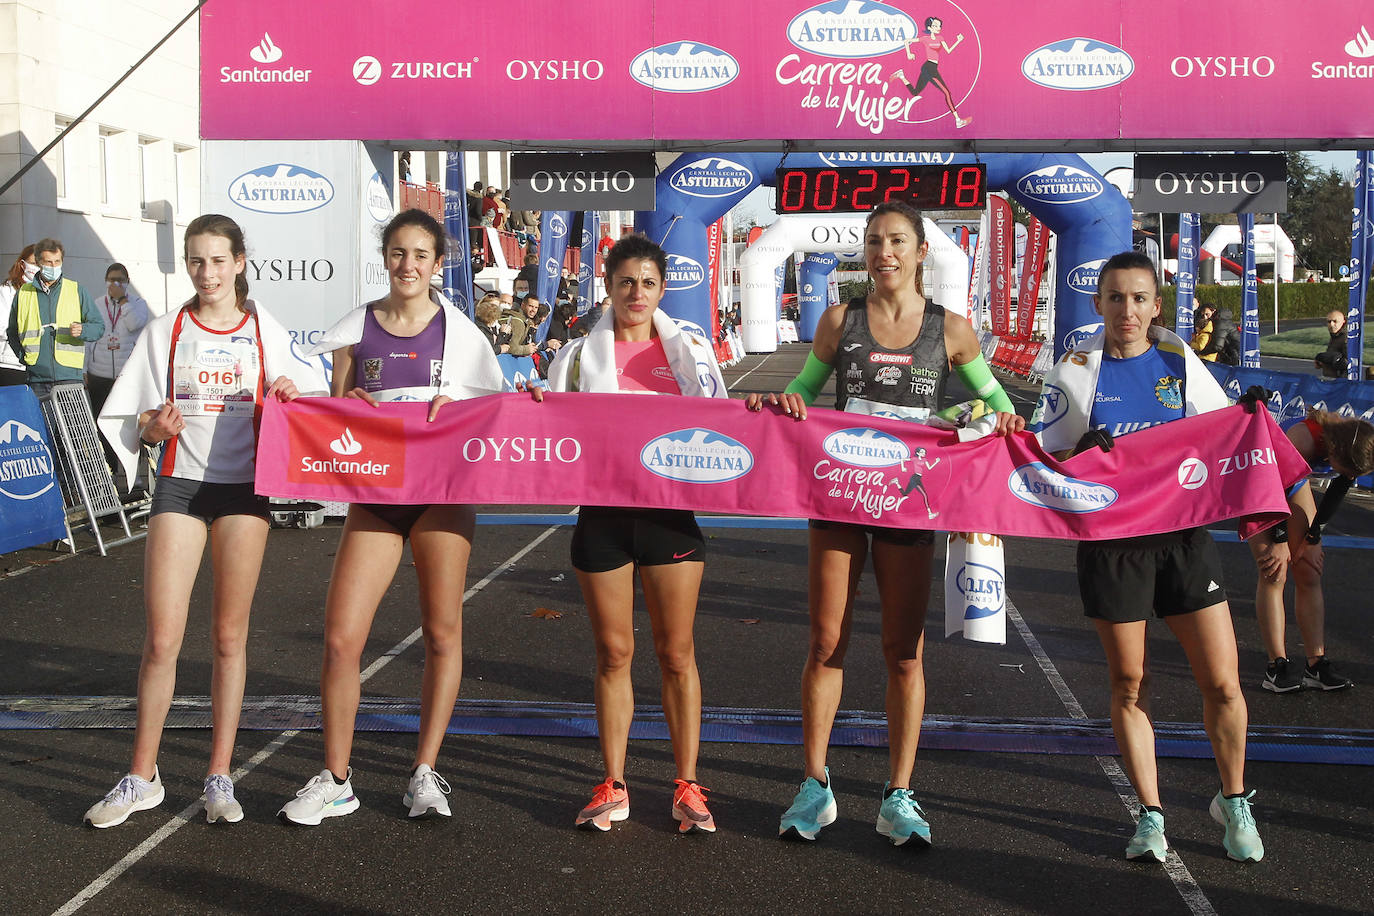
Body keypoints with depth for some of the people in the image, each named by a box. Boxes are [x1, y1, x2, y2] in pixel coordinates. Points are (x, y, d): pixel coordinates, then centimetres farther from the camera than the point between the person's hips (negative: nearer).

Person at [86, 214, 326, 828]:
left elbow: (309, 398, 11)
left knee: (229, 638, 5)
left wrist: (289, 394, -12)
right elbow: (137, 424, 8)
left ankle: (219, 777, 14)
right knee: (161, 639, -4)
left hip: (243, 486, 0)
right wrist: (155, 425, -15)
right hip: (180, 484, 0)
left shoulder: (266, 331, 6)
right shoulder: (165, 332, 6)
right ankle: (142, 778, 10)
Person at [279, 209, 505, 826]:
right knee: (340, 638, -6)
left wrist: (453, 408, -13)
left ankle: (425, 773, 18)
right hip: (374, 493, 1)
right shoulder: (356, 328, 7)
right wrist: (348, 406, -10)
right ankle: (335, 781, 8)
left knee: (442, 634, 4)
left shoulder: (457, 330, 4)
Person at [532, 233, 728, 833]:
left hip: (671, 516, 0)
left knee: (676, 653, 3)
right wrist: (535, 404, -12)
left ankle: (687, 788, 13)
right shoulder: (582, 354, 7)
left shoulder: (690, 350, 8)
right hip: (602, 517, 0)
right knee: (613, 653, 7)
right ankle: (613, 788, 17)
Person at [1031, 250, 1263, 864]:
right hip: (1111, 543, -1)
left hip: (1184, 537, 1)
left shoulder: (1182, 363, 5)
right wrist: (1081, 454, -17)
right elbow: (1042, 457, 2)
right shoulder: (1073, 373, 0)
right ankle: (1150, 814, 21)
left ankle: (1233, 802, 24)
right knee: (1129, 684, 6)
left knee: (1221, 683, 1)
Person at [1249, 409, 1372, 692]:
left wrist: (1312, 538, -1)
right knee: (1274, 573, -12)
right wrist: (1280, 541, -15)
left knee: (1310, 574, 0)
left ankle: (1317, 665, 1)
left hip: (1293, 479, 6)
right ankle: (1277, 667, -11)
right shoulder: (1304, 438, -39)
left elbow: (1335, 493, -5)